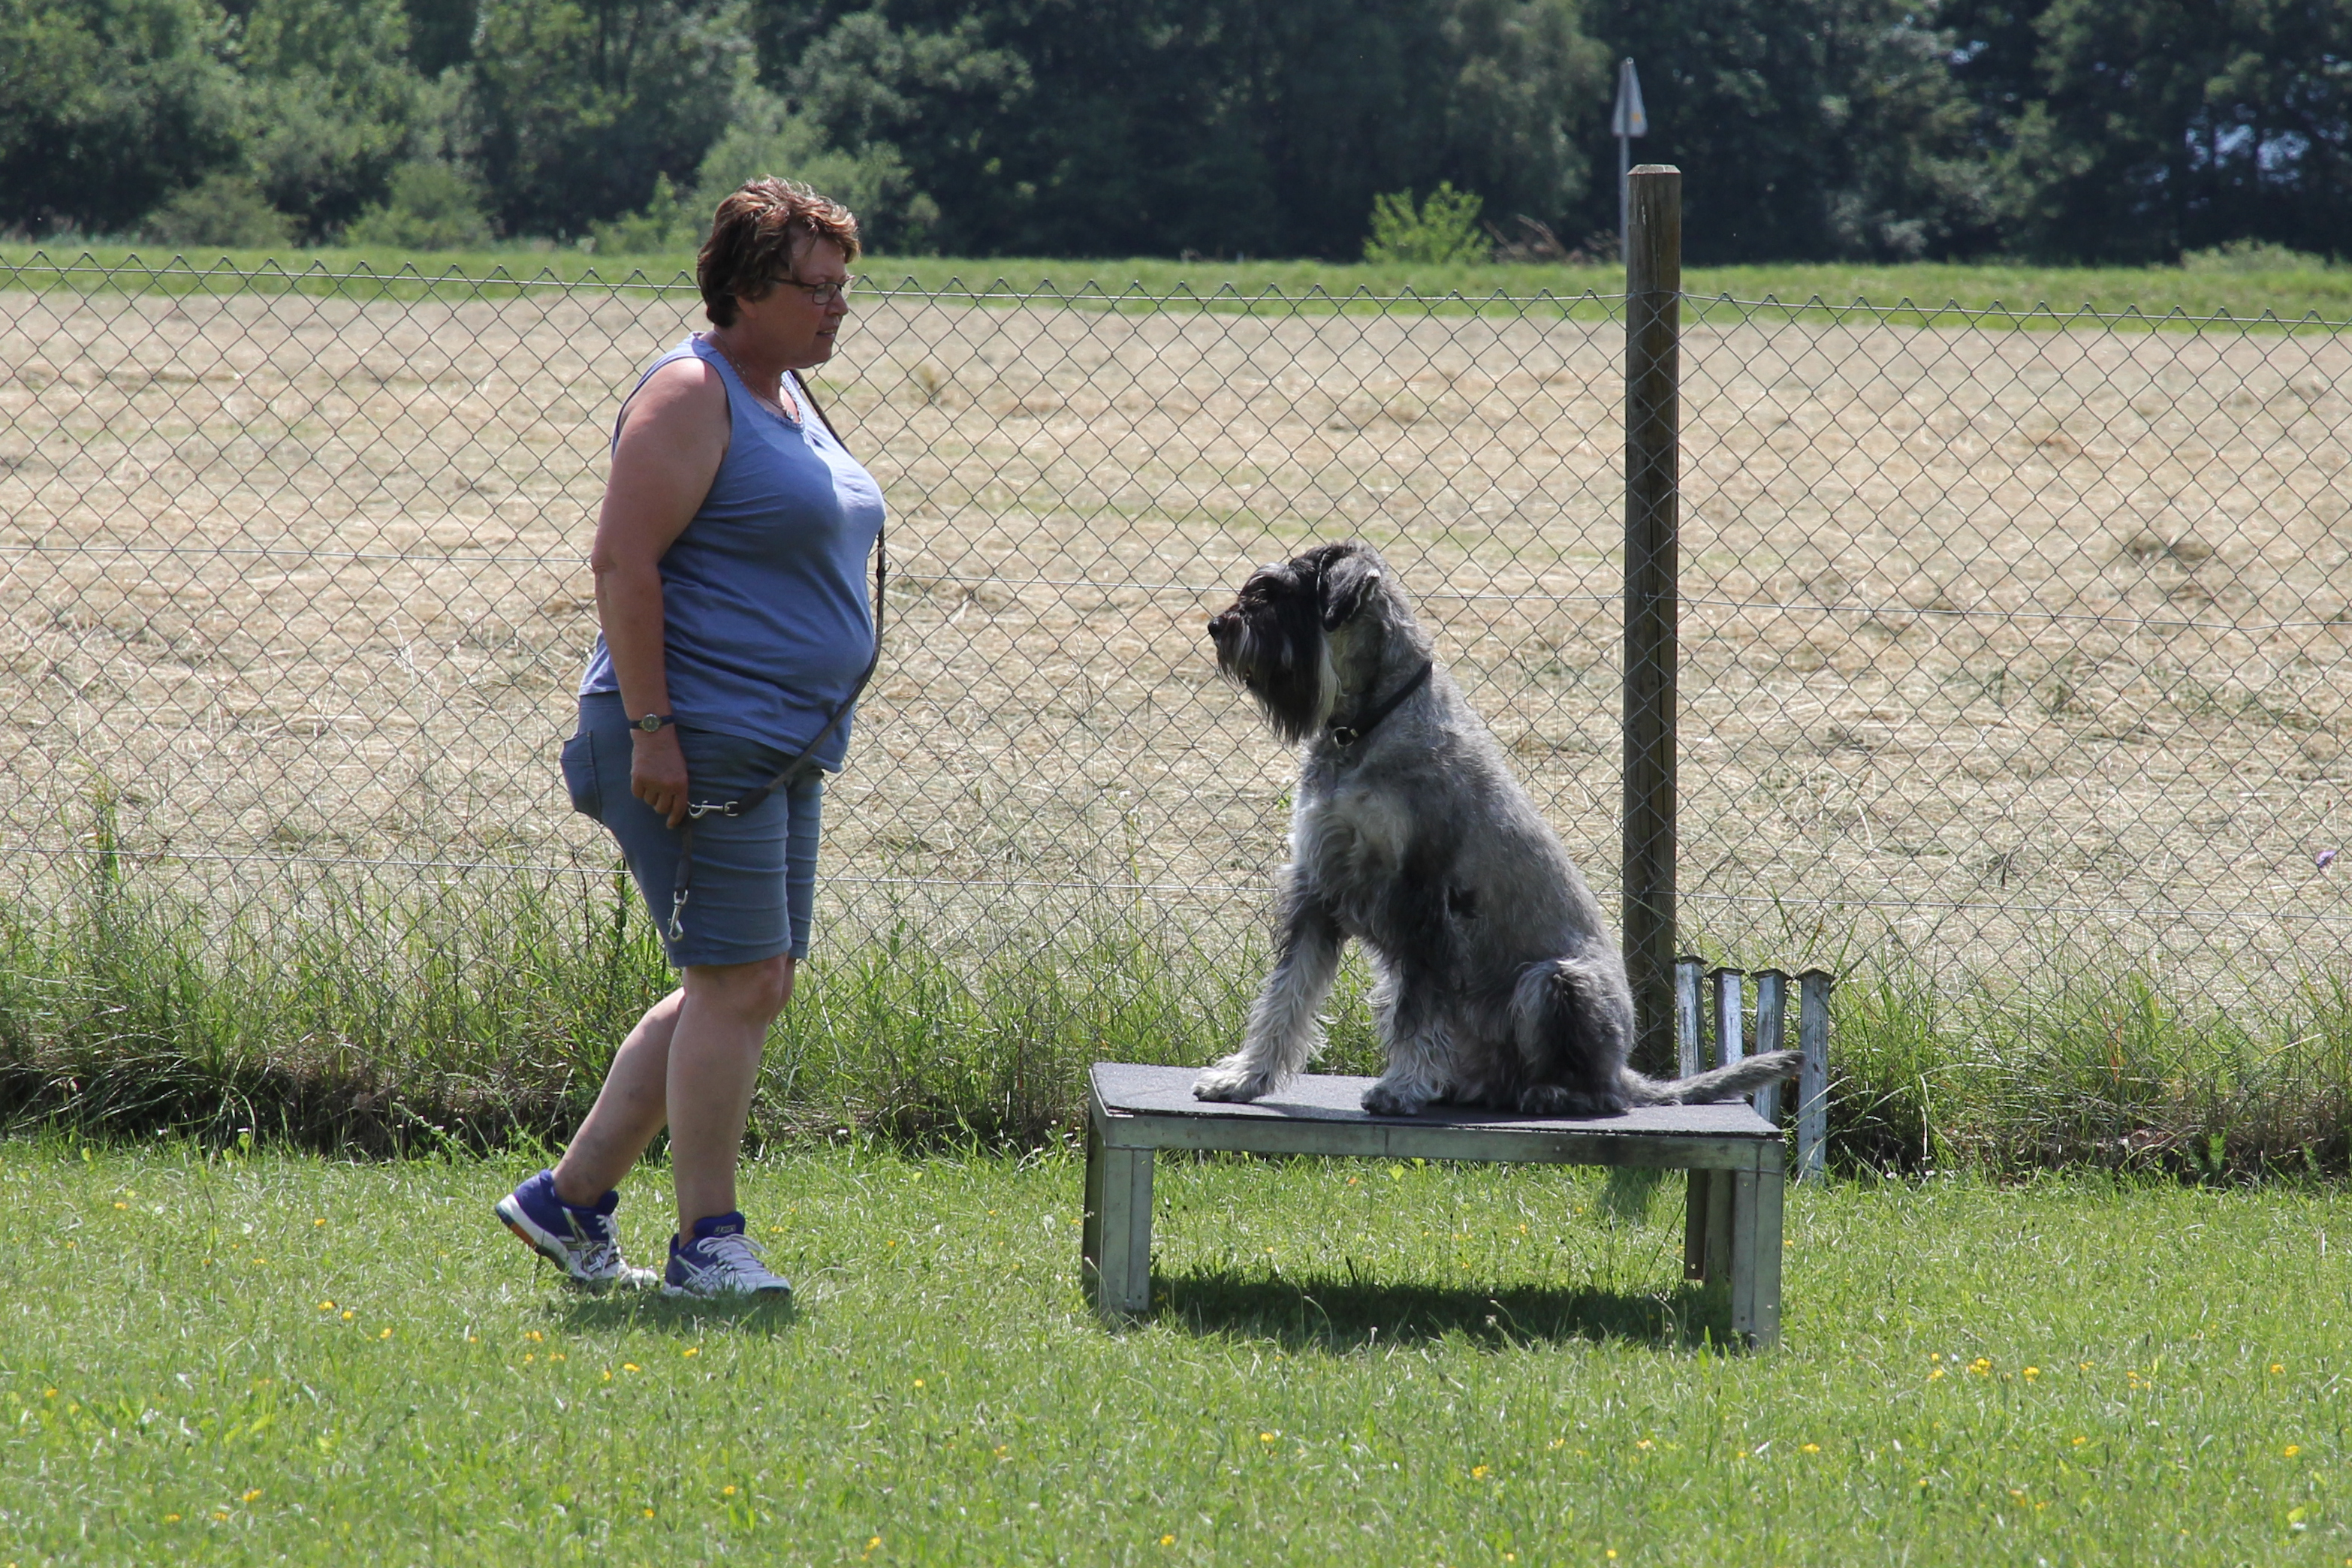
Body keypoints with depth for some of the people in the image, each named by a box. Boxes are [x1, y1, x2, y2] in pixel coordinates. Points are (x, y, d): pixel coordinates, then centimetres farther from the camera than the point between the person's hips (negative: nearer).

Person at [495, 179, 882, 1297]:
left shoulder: (786, 397, 18)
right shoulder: (693, 395, -11)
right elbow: (622, 560, -18)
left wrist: (814, 737, 24)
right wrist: (651, 725, -22)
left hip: (782, 744, 10)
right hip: (697, 741, -10)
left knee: (751, 988, 10)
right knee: (738, 983, -10)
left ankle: (570, 1197, 17)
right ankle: (706, 1244, -3)